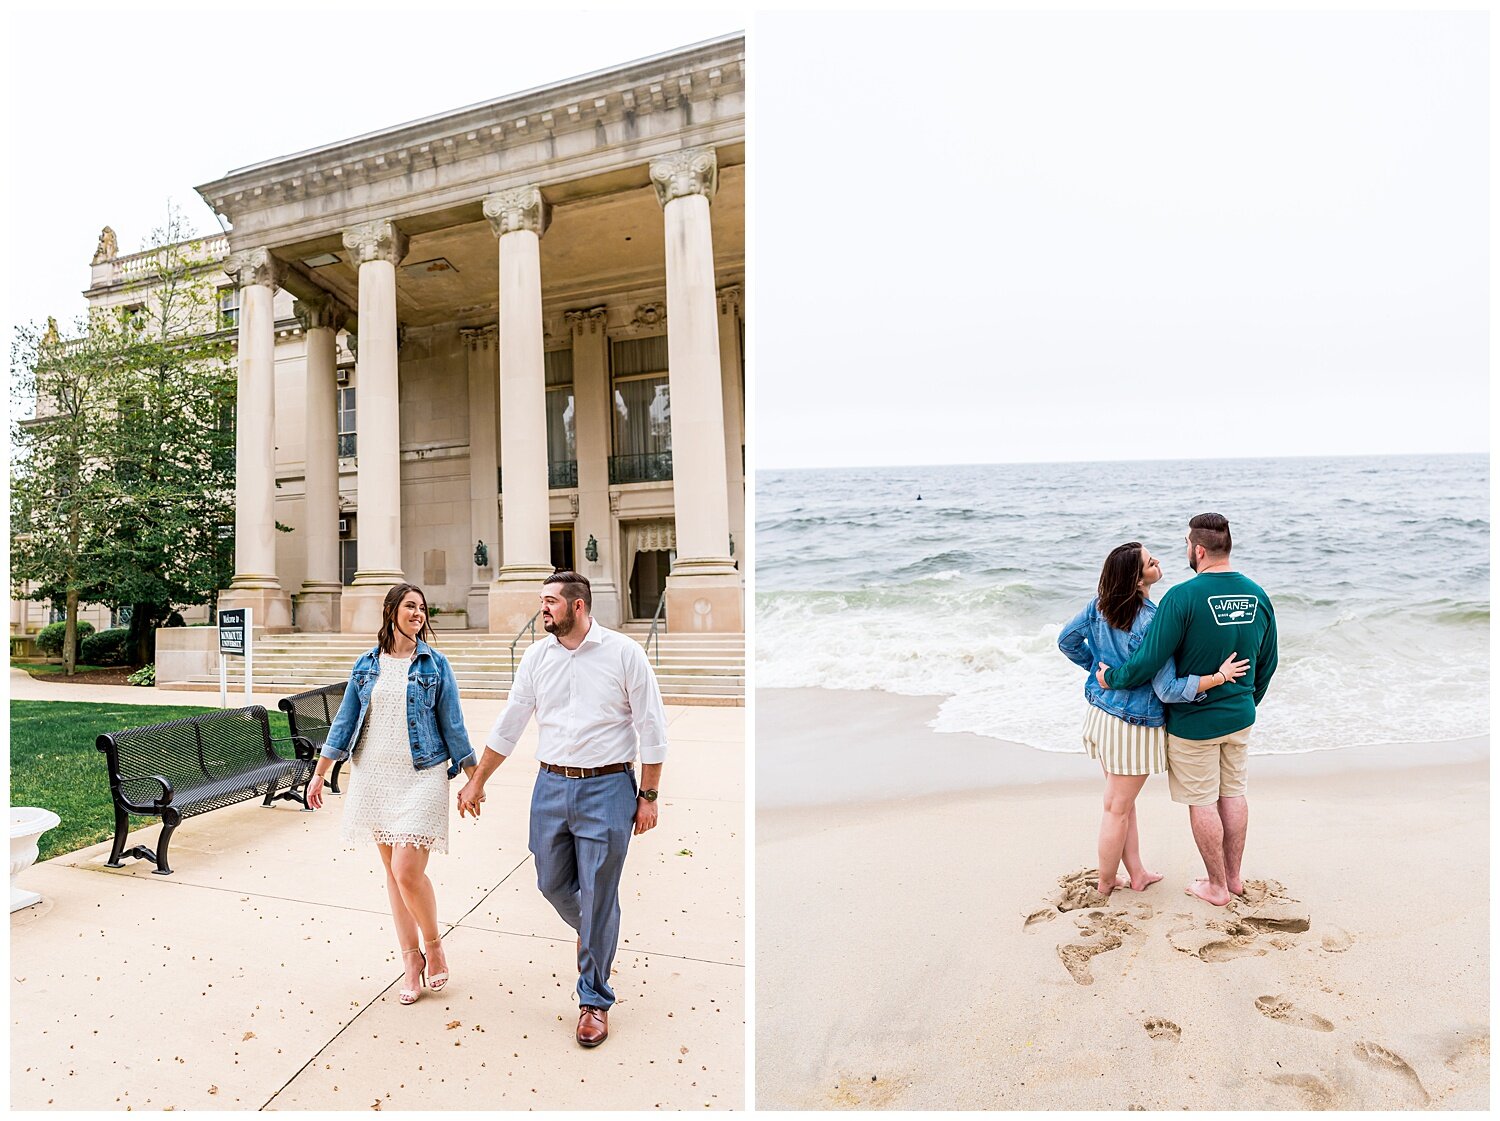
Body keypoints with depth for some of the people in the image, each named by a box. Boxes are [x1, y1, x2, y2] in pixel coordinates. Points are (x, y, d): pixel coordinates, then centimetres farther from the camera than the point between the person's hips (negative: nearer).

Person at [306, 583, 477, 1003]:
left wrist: (473, 778, 0)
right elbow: (345, 721, 11)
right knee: (392, 871, 10)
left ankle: (433, 944, 15)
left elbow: (453, 725, 0)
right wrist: (319, 772, 9)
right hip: (375, 776, 4)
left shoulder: (435, 664, -1)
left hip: (421, 777, -3)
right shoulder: (367, 664, 6)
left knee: (407, 871, -11)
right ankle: (411, 959, 24)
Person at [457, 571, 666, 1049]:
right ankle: (592, 934, 48)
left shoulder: (623, 652, -9)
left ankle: (595, 1000, 26)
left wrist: (648, 796, -7)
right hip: (550, 785, 5)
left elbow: (651, 729, -6)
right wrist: (476, 782, 16)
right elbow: (508, 725, 12)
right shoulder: (536, 656, 3)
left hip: (607, 788, -4)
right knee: (552, 884, 15)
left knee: (598, 898, 4)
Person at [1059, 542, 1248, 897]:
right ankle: (1105, 887, 25)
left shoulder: (1099, 605, -5)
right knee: (1117, 808, 9)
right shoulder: (1152, 623, -26)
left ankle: (1136, 874, 35)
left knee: (1123, 802, 21)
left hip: (1101, 714, 7)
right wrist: (1220, 676, -15)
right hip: (1134, 726, -7)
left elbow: (1066, 641, 9)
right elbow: (1168, 690, -24)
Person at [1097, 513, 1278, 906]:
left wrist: (1112, 677, -6)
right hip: (1239, 718, 7)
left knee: (1202, 801, 8)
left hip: (1193, 722, -6)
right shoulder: (1258, 595, -2)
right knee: (1233, 793, 20)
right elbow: (1267, 662, 9)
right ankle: (1234, 876, 34)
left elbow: (1150, 661, -23)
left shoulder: (1182, 597, -23)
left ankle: (1216, 886, 22)